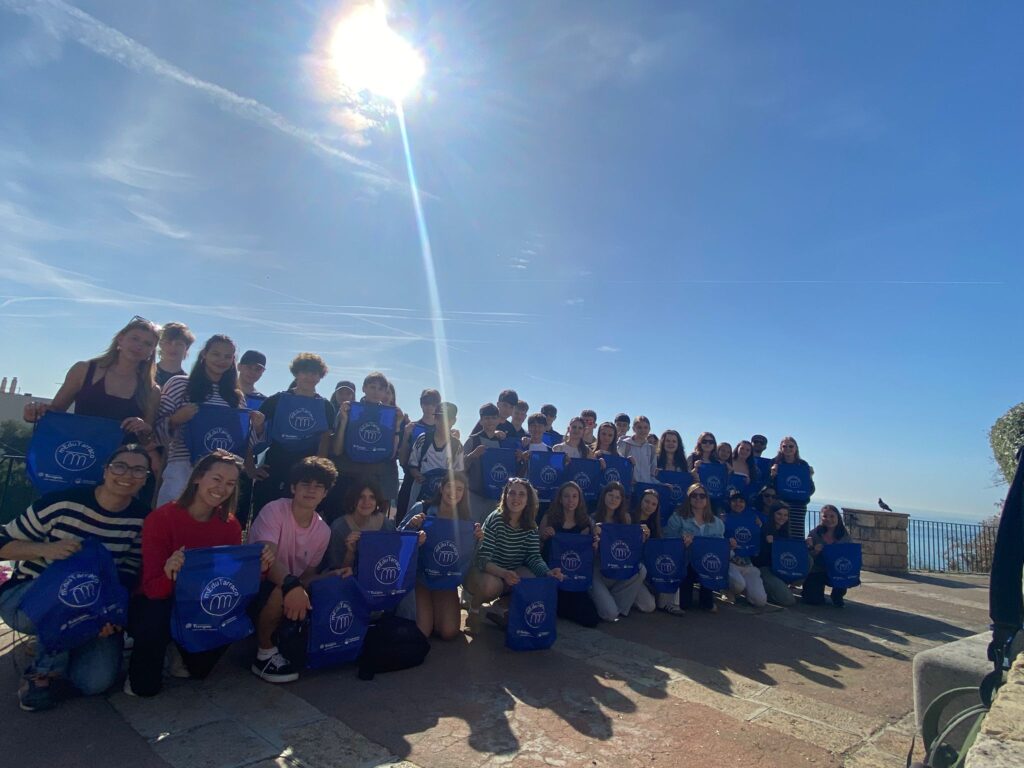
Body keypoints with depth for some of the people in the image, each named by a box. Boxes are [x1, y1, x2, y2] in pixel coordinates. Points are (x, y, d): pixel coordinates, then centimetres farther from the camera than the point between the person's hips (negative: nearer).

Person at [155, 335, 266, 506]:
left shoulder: (236, 396, 14)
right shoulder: (179, 384, 4)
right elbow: (158, 427, 3)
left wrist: (257, 427, -3)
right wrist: (176, 420, -16)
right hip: (182, 468, -3)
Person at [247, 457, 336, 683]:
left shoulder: (323, 530, 0)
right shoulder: (274, 511, -17)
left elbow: (308, 574, 7)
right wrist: (292, 585, -50)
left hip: (291, 588, 7)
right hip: (257, 586, -6)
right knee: (282, 590, -37)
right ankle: (265, 654, -13)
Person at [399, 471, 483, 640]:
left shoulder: (464, 520, -1)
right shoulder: (421, 508, -10)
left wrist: (477, 539, -19)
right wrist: (411, 525, -29)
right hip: (418, 575, -2)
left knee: (449, 632, -11)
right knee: (421, 631, -15)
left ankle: (432, 610, 23)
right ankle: (422, 611, 21)